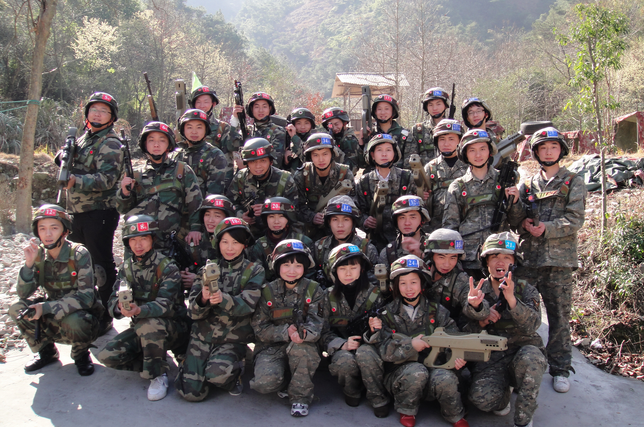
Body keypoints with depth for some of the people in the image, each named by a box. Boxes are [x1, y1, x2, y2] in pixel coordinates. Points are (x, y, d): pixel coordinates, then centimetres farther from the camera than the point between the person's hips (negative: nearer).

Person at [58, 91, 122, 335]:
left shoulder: (110, 144, -9)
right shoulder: (84, 138, 17)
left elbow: (107, 179, -21)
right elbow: (61, 162, 21)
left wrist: (76, 180, -34)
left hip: (100, 213, -8)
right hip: (76, 212, 8)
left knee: (101, 264, -2)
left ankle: (105, 317, 7)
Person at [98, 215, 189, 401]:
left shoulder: (167, 267, -14)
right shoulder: (126, 267, 3)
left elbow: (165, 304, -27)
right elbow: (113, 302, -6)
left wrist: (139, 310, -47)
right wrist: (120, 307, -32)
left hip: (173, 327, -5)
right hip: (140, 328, 5)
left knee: (148, 324, -36)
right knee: (107, 356, -15)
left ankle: (158, 374, -16)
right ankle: (155, 363, 4)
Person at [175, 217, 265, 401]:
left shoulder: (254, 271, -1)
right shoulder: (207, 269, 5)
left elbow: (246, 305, -17)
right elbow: (193, 313, -3)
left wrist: (223, 299, -37)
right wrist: (203, 299, -27)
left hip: (233, 339, -2)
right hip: (202, 335, 2)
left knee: (216, 373, -29)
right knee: (192, 393, -9)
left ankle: (235, 372, 6)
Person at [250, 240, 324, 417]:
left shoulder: (313, 290, -1)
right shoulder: (268, 291, 0)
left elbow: (316, 324, -13)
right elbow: (259, 327, -6)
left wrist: (304, 333, -38)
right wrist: (286, 332, -23)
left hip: (302, 345, -1)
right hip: (272, 347, 1)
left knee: (300, 348, -36)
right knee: (265, 382, -27)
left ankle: (300, 396, -12)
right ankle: (284, 382, 12)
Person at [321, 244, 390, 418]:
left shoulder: (374, 293, 1)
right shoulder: (329, 297, 3)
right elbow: (324, 333, 0)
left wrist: (378, 327, -20)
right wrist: (342, 344, -19)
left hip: (369, 346, -1)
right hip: (342, 349, 1)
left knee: (365, 354, -36)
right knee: (346, 361, -34)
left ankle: (378, 398, -11)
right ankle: (352, 393, 1)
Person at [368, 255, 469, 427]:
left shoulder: (436, 310, 7)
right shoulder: (388, 314, 2)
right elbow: (382, 349, -8)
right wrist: (411, 346, -20)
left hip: (433, 368, 1)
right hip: (400, 372, -1)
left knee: (446, 378, -30)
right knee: (417, 372, -33)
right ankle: (406, 411, -3)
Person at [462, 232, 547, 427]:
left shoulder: (525, 289, 2)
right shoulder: (477, 291, 5)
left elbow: (533, 324, -17)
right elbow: (463, 333, 3)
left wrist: (511, 299, -32)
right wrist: (481, 321, -17)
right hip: (489, 360, 0)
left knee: (530, 356, -36)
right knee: (480, 397, -30)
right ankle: (504, 394, 9)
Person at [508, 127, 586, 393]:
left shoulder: (573, 183, 7)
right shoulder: (527, 185, 14)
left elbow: (575, 219, -4)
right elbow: (515, 219, 9)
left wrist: (547, 228, -18)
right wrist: (522, 223, -13)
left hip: (559, 259, -2)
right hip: (527, 257, 2)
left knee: (559, 316, 4)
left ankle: (560, 369, 16)